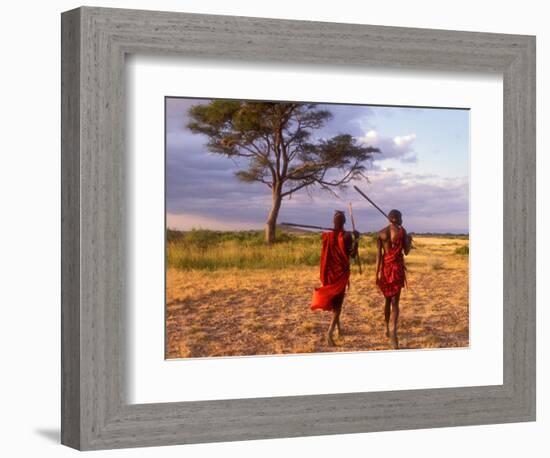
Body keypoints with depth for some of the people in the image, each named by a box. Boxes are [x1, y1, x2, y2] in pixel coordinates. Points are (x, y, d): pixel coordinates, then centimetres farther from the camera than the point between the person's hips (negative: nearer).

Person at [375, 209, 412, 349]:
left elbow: (378, 254, -1)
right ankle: (393, 330, -26)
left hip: (385, 267, 3)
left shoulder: (381, 233, 4)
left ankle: (387, 329, 29)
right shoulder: (402, 231, -5)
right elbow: (406, 252, -2)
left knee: (387, 299, 21)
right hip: (397, 267, -3)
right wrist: (409, 240, 17)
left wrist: (377, 273, -1)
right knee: (395, 302, -6)